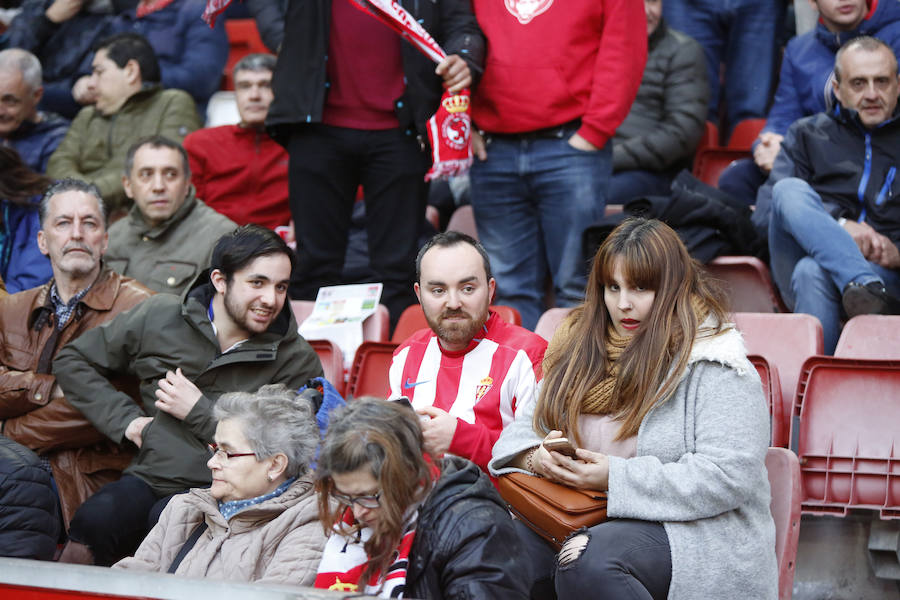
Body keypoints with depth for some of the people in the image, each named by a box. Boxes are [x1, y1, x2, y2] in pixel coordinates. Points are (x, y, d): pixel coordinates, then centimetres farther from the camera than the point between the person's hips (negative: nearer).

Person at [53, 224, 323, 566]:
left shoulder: (297, 361, 1)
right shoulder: (160, 317, 8)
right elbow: (72, 361, 18)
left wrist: (199, 412, -8)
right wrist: (125, 419, 6)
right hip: (149, 478, 2)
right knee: (93, 523, -31)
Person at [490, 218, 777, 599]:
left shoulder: (712, 365, -7)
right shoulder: (584, 347, 15)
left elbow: (729, 476, -17)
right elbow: (525, 427, 17)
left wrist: (615, 478, -20)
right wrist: (538, 457, -10)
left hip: (690, 532, -5)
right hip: (581, 519, 5)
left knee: (587, 562, -36)